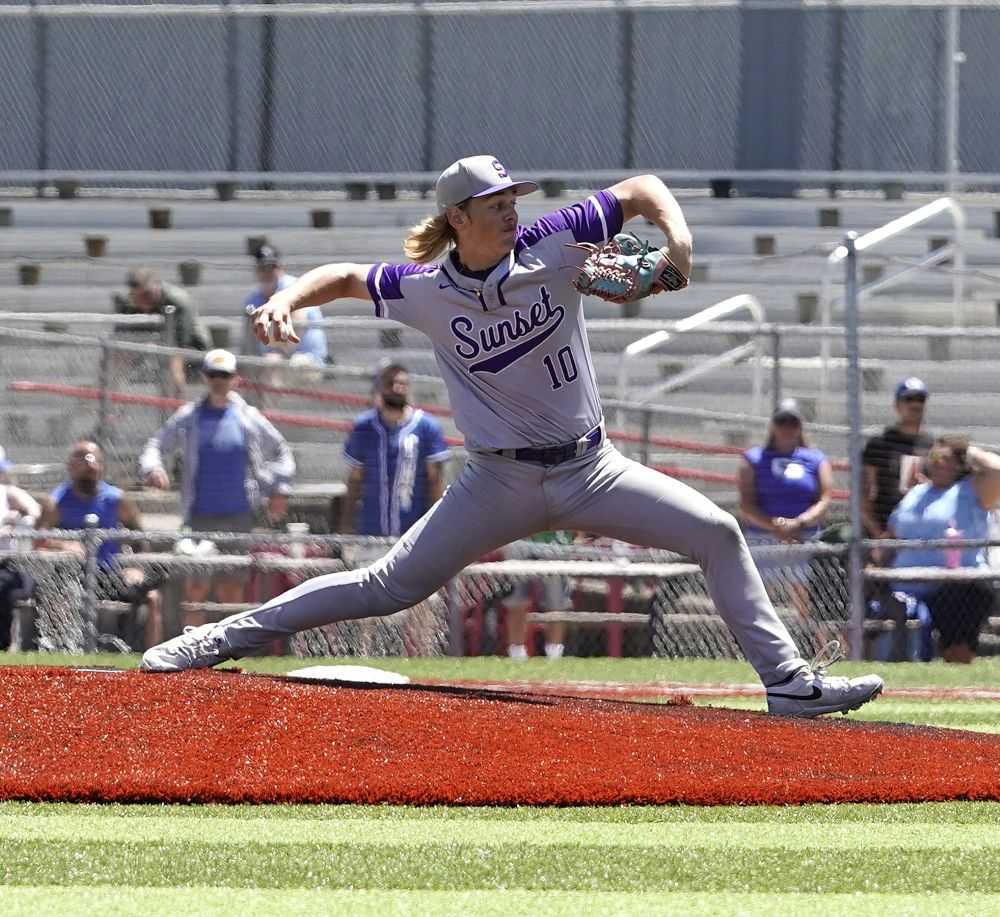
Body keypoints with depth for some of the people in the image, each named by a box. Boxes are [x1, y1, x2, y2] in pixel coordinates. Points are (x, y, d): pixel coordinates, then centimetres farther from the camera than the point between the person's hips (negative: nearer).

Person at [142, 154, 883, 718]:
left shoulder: (551, 247, -9)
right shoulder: (425, 292, -8)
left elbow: (641, 189, -2)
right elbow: (347, 277, 8)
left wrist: (676, 233, -21)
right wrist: (287, 300, -12)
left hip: (592, 470, 2)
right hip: (500, 484, -2)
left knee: (716, 532, -9)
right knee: (391, 587, -5)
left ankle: (787, 681, -3)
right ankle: (227, 638, 4)